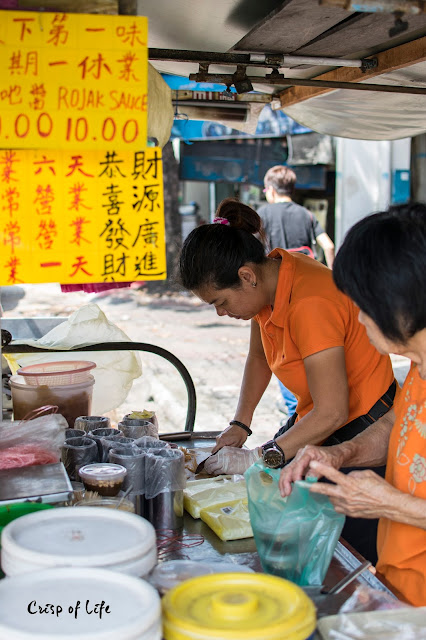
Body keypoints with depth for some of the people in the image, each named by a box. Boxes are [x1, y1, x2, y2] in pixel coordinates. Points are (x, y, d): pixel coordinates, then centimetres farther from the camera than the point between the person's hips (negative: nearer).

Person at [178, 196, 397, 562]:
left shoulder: (310, 304, -30)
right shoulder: (269, 278, -3)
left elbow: (331, 413, -29)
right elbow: (260, 357, 14)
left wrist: (257, 459, -22)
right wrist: (240, 424, 4)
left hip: (363, 434, -8)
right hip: (316, 426, 9)